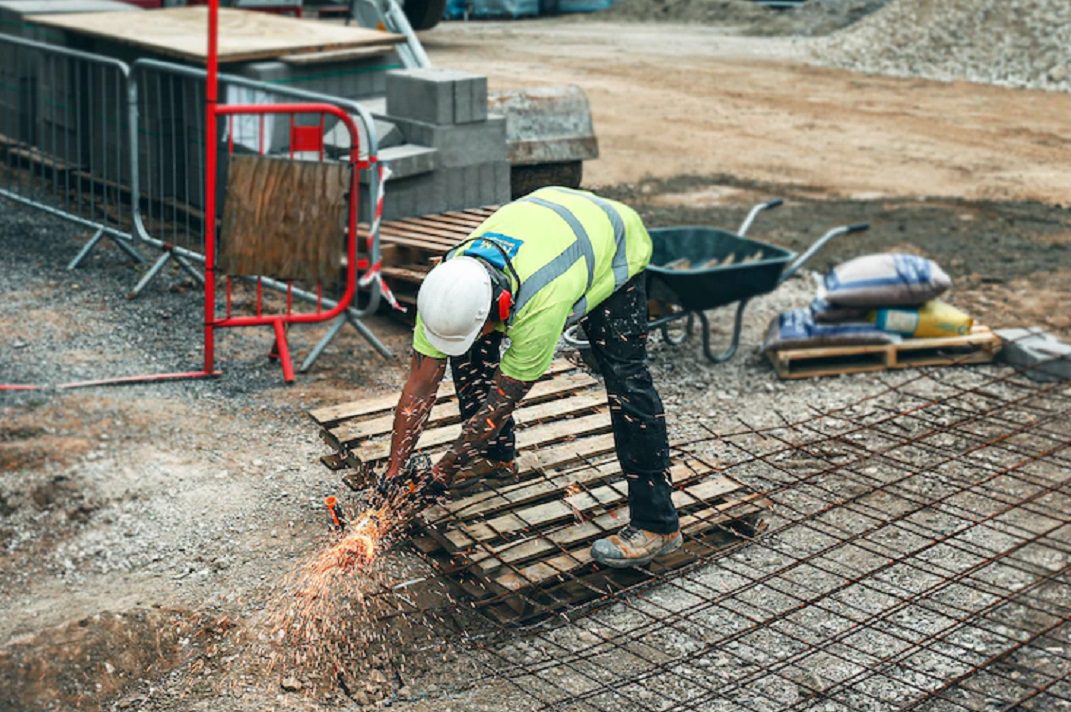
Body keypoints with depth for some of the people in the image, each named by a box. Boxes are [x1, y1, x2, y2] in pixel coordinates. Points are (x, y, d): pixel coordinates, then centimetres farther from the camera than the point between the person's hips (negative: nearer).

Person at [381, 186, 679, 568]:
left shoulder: (542, 305, -44)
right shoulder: (447, 288, -28)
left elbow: (502, 400, -31)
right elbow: (419, 386, -19)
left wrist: (442, 472, -22)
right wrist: (392, 473, -17)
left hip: (614, 248, -6)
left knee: (625, 381, -20)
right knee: (471, 351, -4)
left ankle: (656, 525, -15)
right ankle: (496, 457, 18)